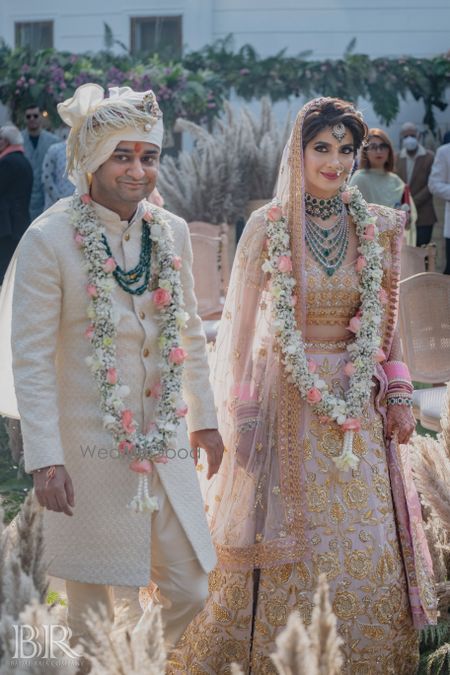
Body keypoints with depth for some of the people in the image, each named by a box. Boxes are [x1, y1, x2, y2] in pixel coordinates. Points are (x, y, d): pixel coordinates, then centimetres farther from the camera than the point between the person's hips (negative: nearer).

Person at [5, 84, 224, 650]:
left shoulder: (171, 232, 5)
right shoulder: (49, 239, -12)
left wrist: (203, 419, 18)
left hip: (164, 445, 5)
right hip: (91, 450, -5)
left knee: (190, 591, 9)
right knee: (100, 614, 3)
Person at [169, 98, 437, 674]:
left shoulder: (376, 227, 2)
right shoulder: (267, 227, -6)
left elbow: (386, 320, 11)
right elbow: (240, 323, -3)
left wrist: (399, 394, 5)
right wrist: (243, 414, -7)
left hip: (358, 401, 3)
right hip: (287, 402, -3)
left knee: (367, 551, 7)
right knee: (284, 550, 3)